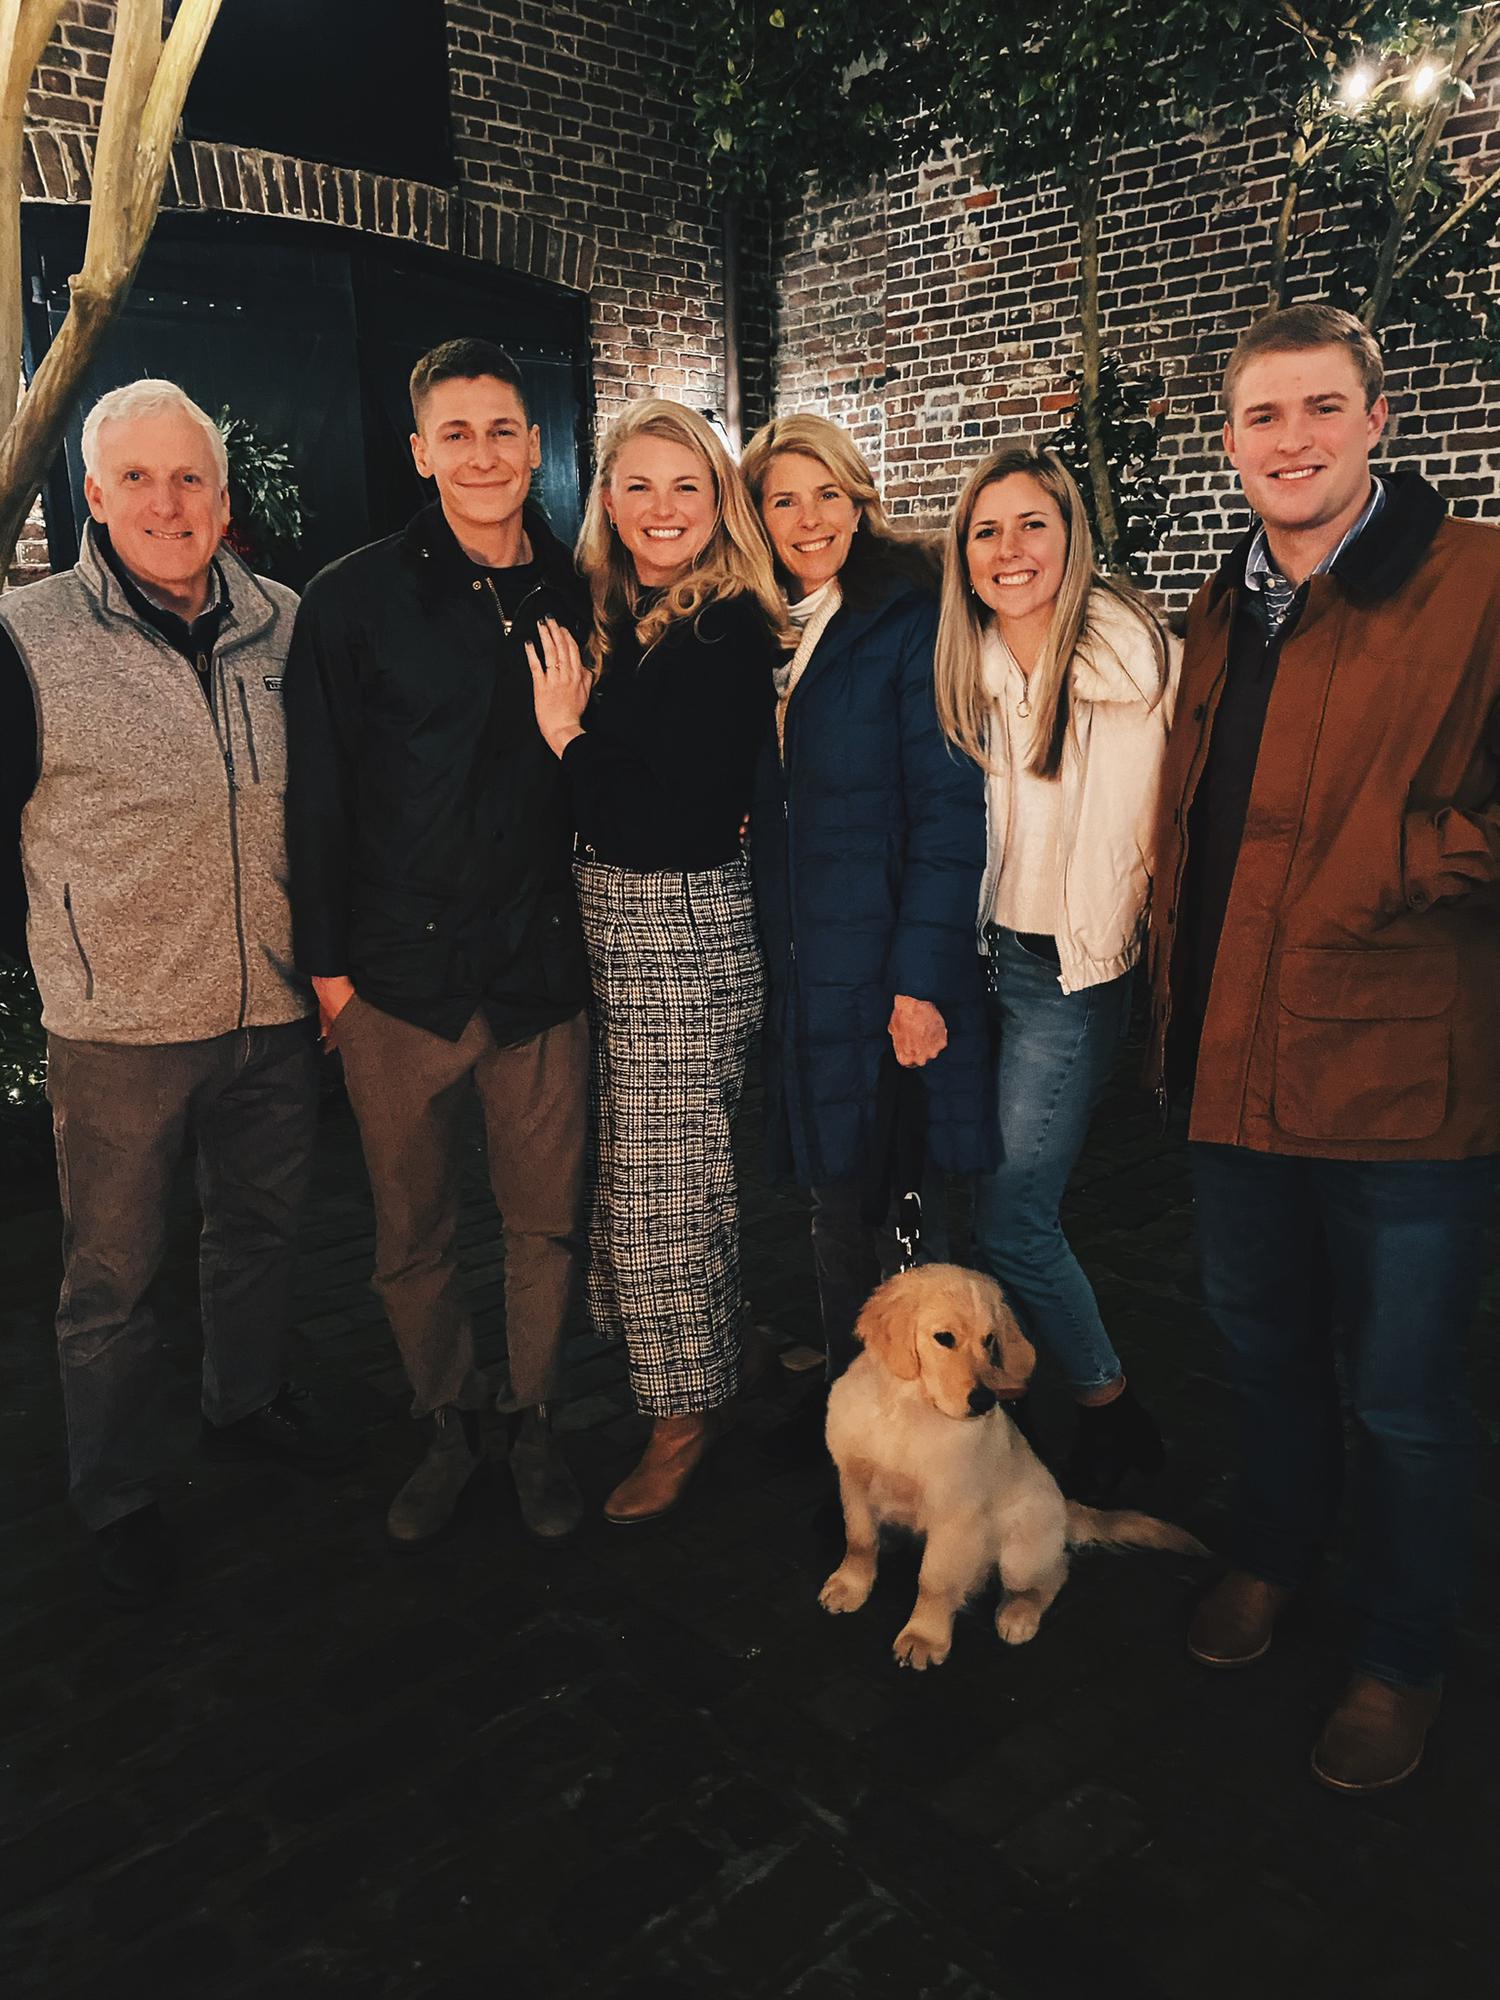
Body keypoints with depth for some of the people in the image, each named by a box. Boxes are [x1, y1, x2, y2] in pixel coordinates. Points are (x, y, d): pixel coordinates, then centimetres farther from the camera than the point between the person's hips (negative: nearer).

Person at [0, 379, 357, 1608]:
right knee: (115, 1274, 10)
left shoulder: (286, 626, 2)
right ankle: (119, 1499, 30)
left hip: (279, 1010, 4)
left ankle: (249, 1403, 45)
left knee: (263, 1225, 21)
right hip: (120, 1025, -3)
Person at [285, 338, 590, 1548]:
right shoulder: (354, 599, -2)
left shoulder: (577, 596, 6)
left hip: (545, 967, 2)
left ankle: (535, 1424, 30)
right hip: (401, 977, -2)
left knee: (548, 1220, 10)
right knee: (414, 1233, 10)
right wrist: (327, 961, -3)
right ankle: (448, 1425, 31)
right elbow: (319, 796, -2)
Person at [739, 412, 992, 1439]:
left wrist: (922, 978, -19)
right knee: (840, 1196, 15)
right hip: (810, 967, 6)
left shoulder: (909, 620, -7)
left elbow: (948, 808, -13)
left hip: (903, 962, -6)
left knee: (932, 1196, 3)